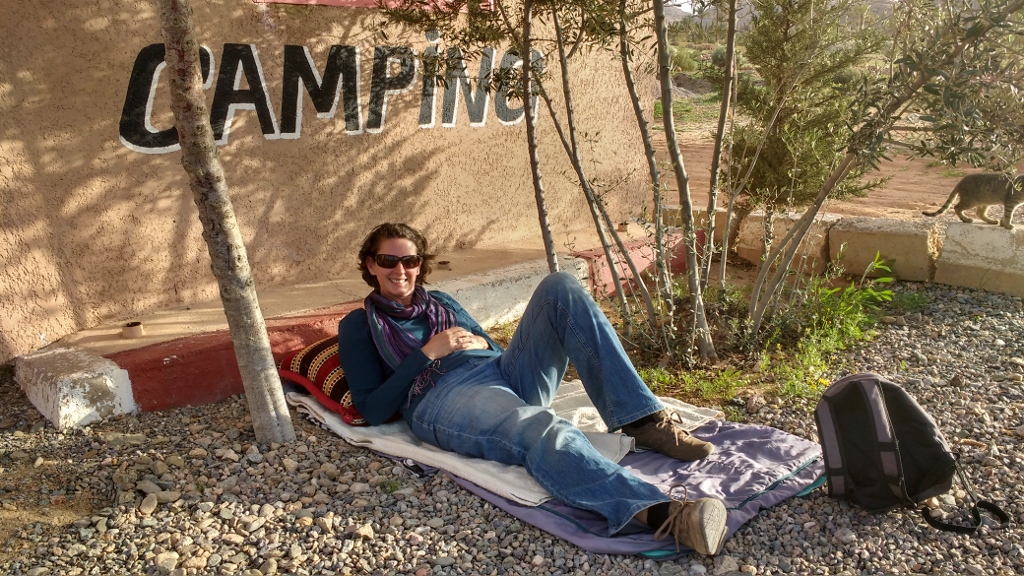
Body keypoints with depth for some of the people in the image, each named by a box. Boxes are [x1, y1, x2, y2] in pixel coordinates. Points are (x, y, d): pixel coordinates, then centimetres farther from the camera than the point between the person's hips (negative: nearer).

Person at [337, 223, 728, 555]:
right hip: (444, 398, -6)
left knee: (559, 288, -17)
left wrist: (481, 343, 5)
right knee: (543, 430, -40)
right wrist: (427, 353, -5)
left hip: (504, 372, 6)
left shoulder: (440, 302, 30)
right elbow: (373, 409, 2)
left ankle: (643, 421, -27)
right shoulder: (359, 325, 15)